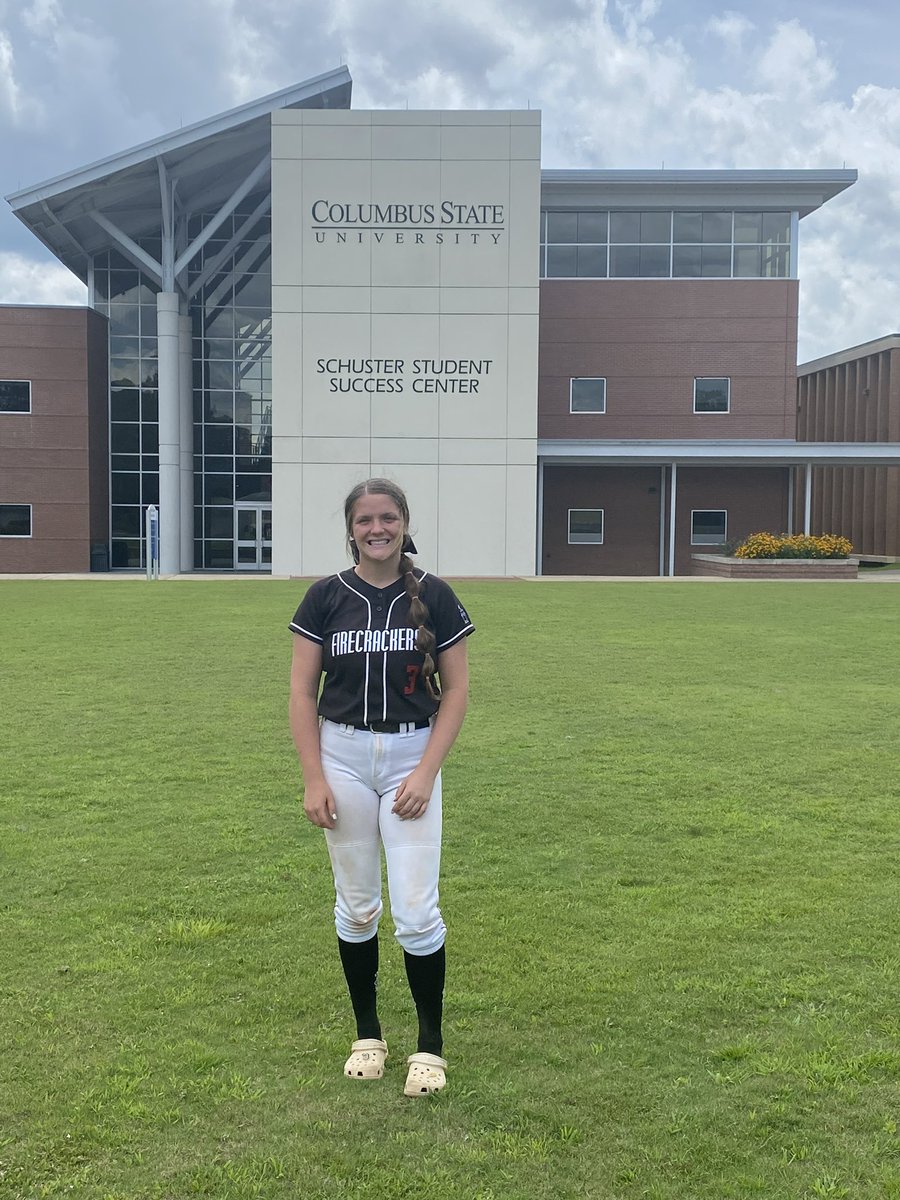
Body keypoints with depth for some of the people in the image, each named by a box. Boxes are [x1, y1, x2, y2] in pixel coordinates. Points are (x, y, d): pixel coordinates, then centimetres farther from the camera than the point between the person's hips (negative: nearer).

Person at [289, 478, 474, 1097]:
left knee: (417, 912, -3)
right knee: (356, 906, 12)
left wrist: (427, 772, -9)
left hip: (411, 758, -1)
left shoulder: (434, 596, -3)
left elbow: (456, 690, -1)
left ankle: (431, 1045, 16)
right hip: (343, 756, 2)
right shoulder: (326, 597, 0)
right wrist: (314, 778, -5)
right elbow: (302, 691, 2)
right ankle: (368, 1034, 30)